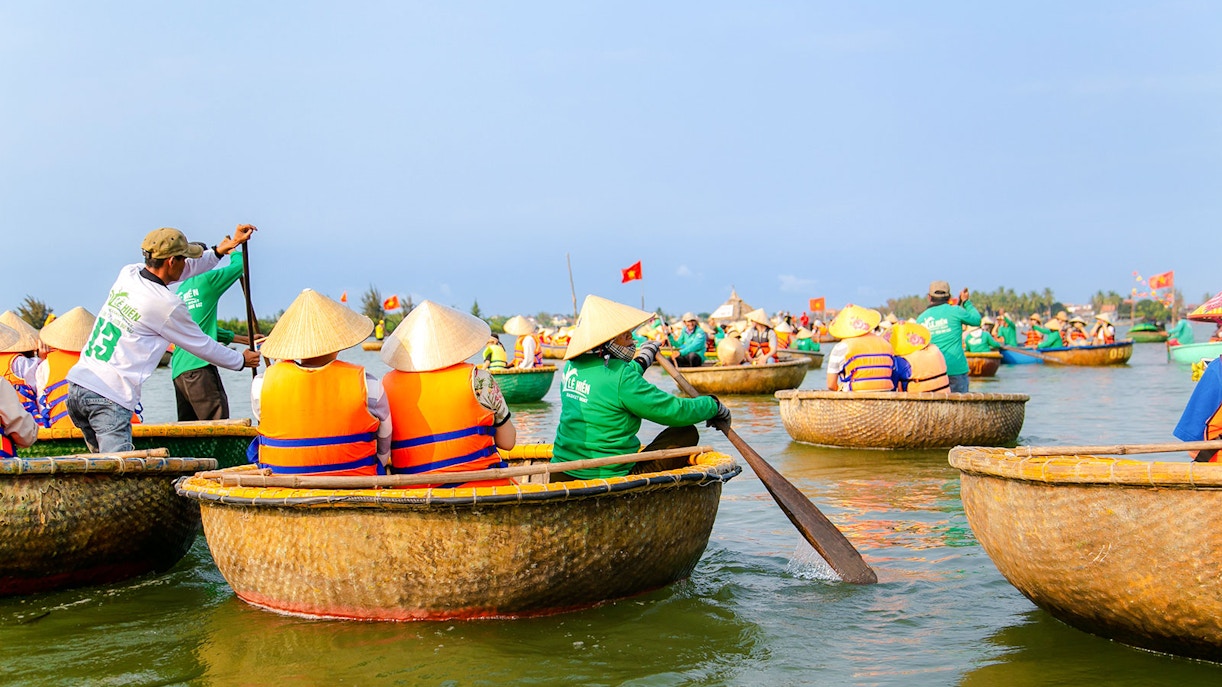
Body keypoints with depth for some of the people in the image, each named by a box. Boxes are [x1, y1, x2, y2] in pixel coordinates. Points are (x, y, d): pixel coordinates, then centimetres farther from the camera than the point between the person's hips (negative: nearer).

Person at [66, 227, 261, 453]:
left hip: (76, 385, 9)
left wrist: (221, 249, 30)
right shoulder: (167, 305, -11)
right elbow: (202, 346, 4)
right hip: (110, 399, -8)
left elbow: (179, 271, 27)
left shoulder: (128, 274, 10)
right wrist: (241, 360, 20)